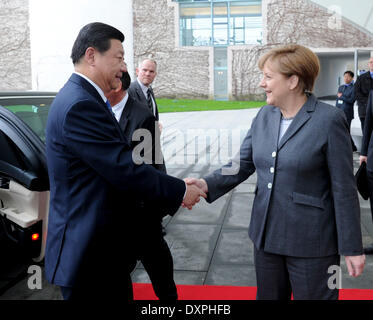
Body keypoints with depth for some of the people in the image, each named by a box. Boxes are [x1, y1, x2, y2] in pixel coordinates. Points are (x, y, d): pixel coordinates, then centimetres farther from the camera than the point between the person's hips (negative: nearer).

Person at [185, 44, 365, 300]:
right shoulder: (264, 115, 4)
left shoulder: (329, 120, -13)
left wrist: (352, 248, -9)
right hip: (267, 235, 6)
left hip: (311, 242, -5)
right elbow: (243, 164, 5)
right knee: (268, 295, 21)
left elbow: (344, 188, -12)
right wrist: (208, 184, -12)